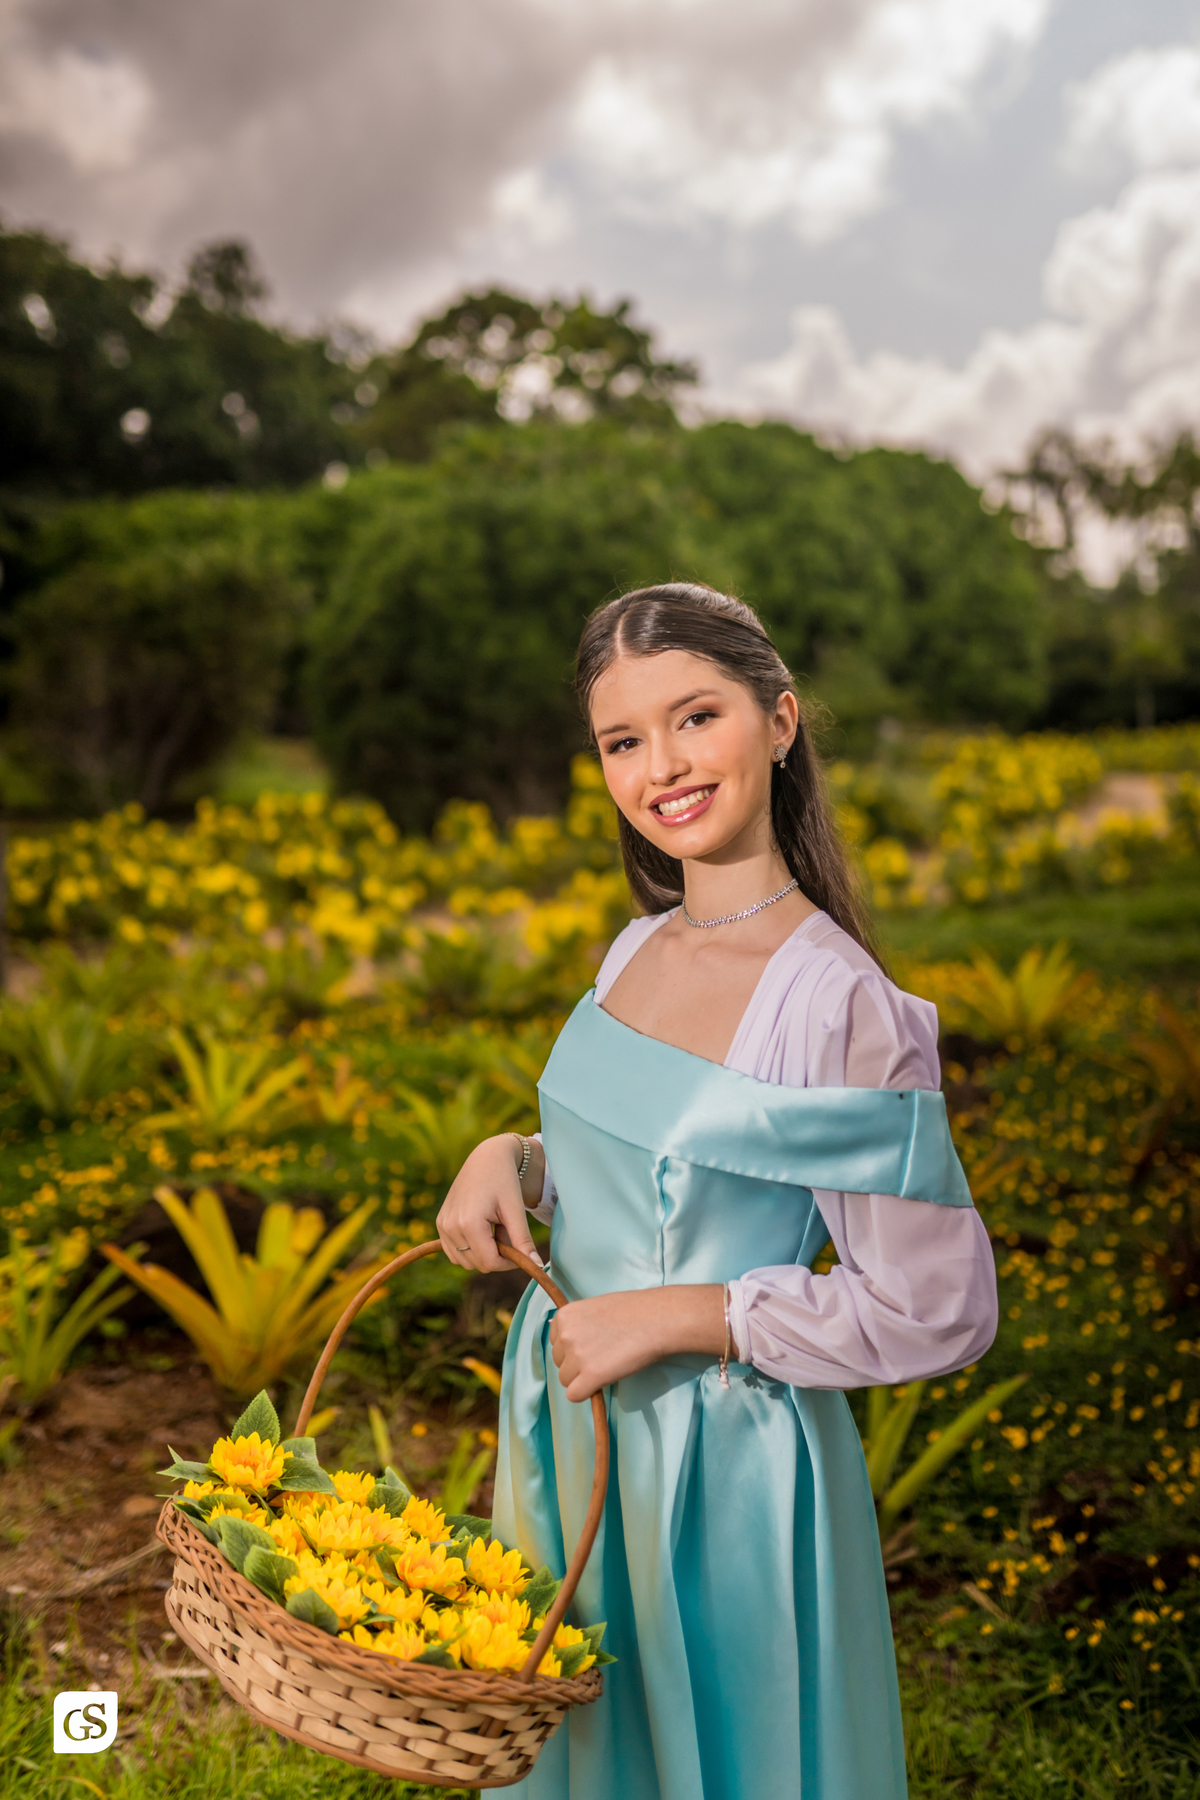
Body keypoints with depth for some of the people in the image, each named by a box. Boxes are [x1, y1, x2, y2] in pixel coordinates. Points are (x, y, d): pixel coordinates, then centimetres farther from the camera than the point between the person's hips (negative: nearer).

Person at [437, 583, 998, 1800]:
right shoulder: (640, 947, -1)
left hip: (723, 1464, -7)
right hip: (565, 1427, 7)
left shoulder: (838, 1003, -23)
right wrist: (512, 1160, -6)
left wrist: (678, 1314, -21)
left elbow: (940, 1313, -19)